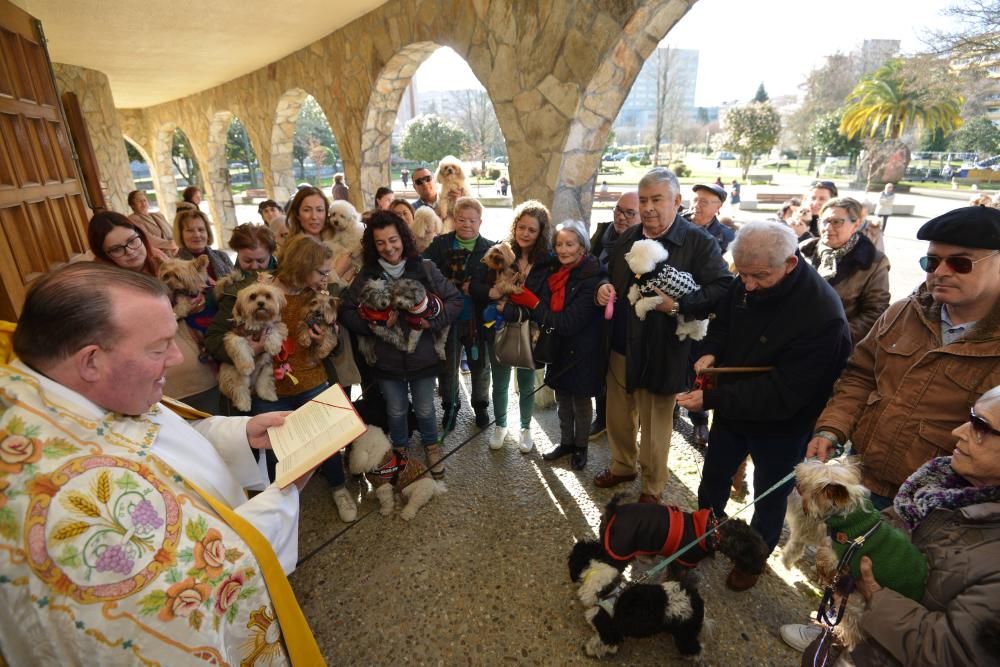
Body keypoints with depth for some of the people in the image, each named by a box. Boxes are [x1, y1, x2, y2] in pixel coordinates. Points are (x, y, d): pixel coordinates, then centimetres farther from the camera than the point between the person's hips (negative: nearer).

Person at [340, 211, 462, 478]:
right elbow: (347, 311, -4)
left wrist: (433, 321, -21)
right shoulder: (367, 275, -8)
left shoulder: (425, 268, -11)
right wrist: (371, 324, -20)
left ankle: (431, 446, 47)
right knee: (396, 411, 21)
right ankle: (399, 450, 48)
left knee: (424, 409, 19)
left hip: (422, 355, -1)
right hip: (387, 359, 1)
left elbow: (455, 299, -7)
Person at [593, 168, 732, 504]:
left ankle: (652, 488, 31)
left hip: (659, 353, -6)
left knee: (655, 425, 10)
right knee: (618, 416, 19)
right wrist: (604, 288, -1)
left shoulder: (700, 242, -11)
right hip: (620, 347, 6)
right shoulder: (628, 238, 10)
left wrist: (678, 304, -29)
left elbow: (723, 289, -19)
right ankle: (622, 466, 44)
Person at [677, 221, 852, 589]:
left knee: (769, 498, 20)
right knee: (712, 482, 24)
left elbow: (782, 394, -31)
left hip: (781, 426, -6)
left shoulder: (823, 316, -32)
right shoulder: (746, 284, -12)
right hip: (732, 408, 6)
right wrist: (710, 351, -14)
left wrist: (711, 399, -33)